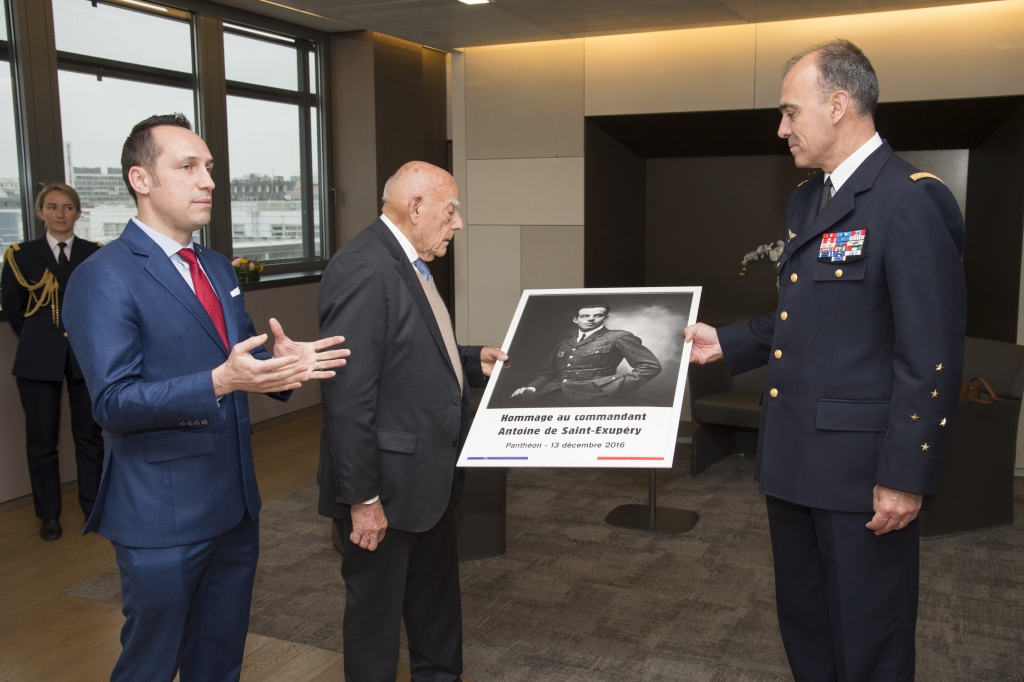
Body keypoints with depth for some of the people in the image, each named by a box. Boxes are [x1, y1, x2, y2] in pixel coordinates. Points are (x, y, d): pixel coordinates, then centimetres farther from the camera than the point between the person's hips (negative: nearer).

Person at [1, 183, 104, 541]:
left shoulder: (96, 254, 1)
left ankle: (93, 507, 21)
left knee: (89, 435, 8)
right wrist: (37, 341, 9)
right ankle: (49, 515, 18)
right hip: (39, 359, 0)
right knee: (42, 440, 5)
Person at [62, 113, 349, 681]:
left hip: (235, 506, 7)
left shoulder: (218, 268, 12)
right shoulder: (103, 278, -14)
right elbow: (113, 400, -20)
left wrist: (283, 362, -7)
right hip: (162, 517, -7)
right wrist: (220, 382, -32)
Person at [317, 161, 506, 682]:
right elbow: (348, 392, -26)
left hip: (429, 474, 10)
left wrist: (474, 362, 6)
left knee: (438, 593, 25)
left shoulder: (410, 263, 9)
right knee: (377, 605, 10)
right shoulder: (362, 268, -23)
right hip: (387, 483, -10)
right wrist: (362, 497, -24)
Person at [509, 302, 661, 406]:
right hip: (553, 397, 6)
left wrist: (616, 388, -10)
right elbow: (547, 373, 26)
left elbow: (650, 365, -2)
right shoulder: (564, 343, 28)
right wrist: (530, 388, 4)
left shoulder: (618, 337, 8)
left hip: (594, 398, -5)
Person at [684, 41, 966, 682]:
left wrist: (905, 476, -19)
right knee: (803, 625, 22)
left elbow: (932, 355, -19)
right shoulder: (807, 200, 12)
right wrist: (727, 342, 12)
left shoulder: (912, 200, -16)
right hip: (793, 460, 9)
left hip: (862, 472, -8)